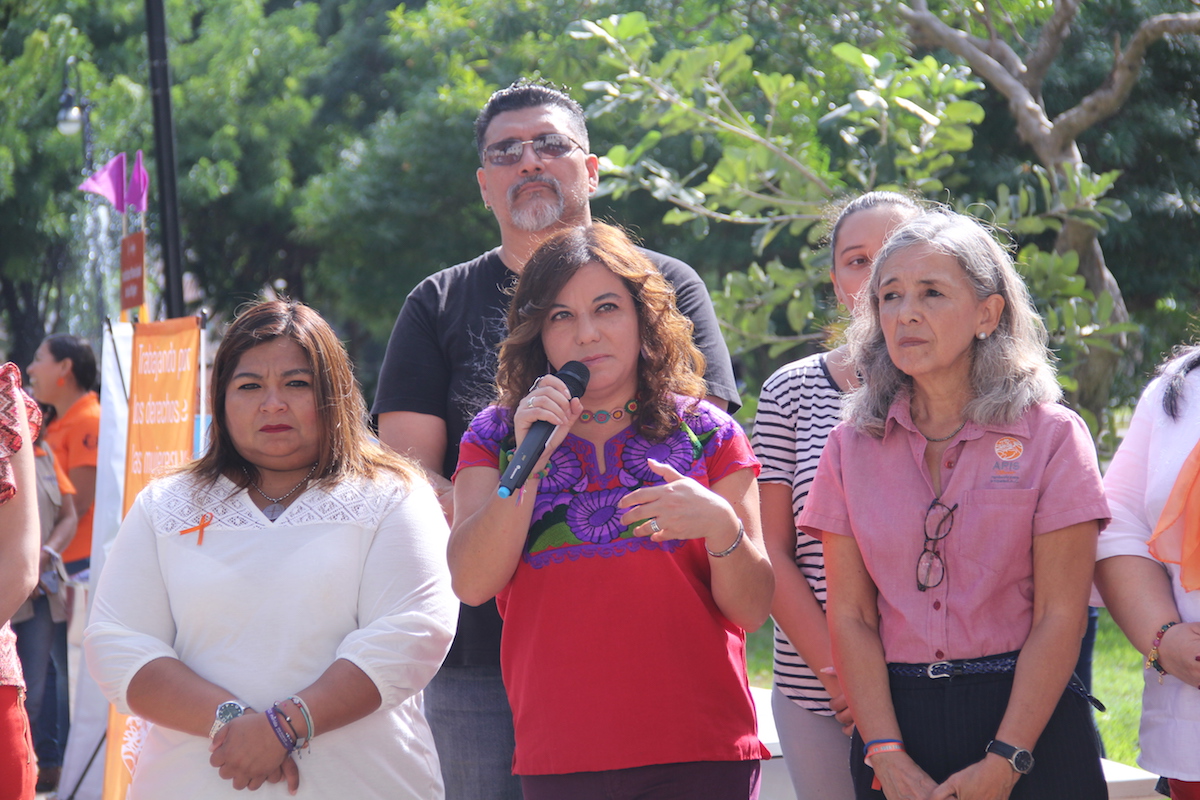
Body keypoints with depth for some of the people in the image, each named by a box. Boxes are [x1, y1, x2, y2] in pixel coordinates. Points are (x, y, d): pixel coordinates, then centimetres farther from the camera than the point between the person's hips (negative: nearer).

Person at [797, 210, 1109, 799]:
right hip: (896, 718, 2)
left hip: (1030, 725, -2)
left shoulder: (1051, 436, -3)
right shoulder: (852, 447, 5)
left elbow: (1061, 615, -7)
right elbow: (850, 616, 1)